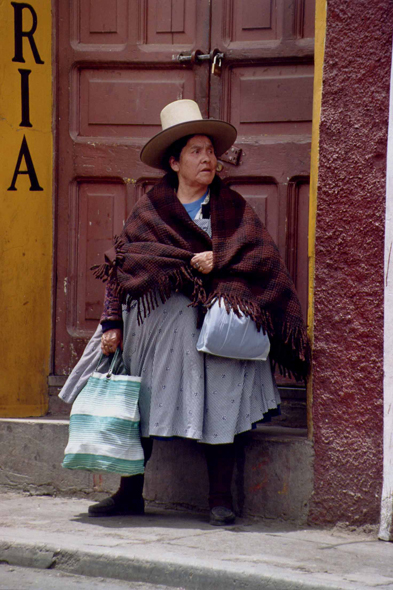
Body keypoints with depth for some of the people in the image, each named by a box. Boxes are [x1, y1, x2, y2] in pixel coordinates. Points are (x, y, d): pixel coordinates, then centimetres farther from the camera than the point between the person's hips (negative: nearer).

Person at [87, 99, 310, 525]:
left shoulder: (232, 208, 10)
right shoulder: (149, 211, 9)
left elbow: (262, 255, 0)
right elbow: (124, 265, 5)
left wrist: (217, 263, -14)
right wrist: (113, 323, -3)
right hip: (160, 322, 1)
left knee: (218, 407, -5)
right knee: (144, 407, 2)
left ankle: (220, 500, 1)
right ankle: (130, 494, 13)